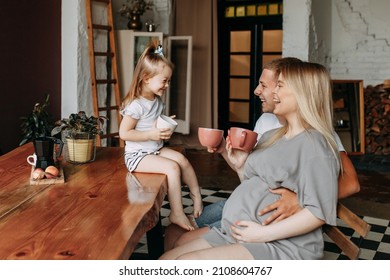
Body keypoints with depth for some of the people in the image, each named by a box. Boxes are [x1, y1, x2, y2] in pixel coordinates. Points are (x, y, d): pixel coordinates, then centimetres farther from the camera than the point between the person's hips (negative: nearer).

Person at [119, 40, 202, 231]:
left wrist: (165, 131, 3)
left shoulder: (157, 100, 7)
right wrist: (151, 135, -25)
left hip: (156, 149, 8)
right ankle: (177, 214, -15)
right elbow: (124, 133, -20)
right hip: (137, 155, -8)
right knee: (172, 167, -23)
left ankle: (196, 196, 6)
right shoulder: (136, 105, -21)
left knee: (181, 159, -9)